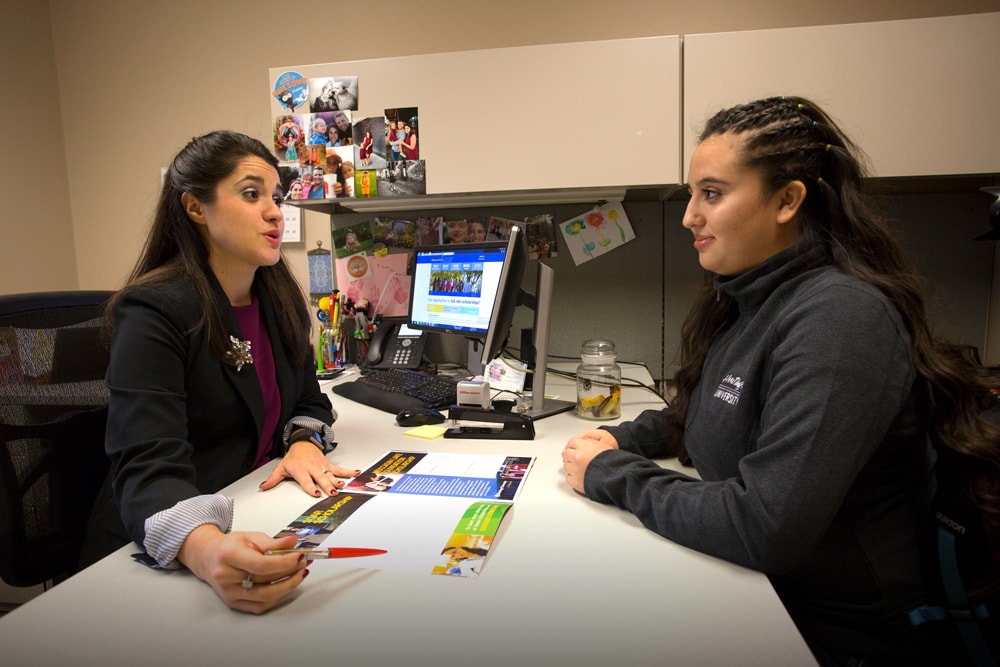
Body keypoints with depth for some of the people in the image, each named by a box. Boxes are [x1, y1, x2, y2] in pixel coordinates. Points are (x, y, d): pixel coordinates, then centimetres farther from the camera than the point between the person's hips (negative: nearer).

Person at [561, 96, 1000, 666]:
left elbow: (765, 530, -31)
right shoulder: (744, 299, 3)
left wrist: (611, 476, -19)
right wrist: (624, 440, -1)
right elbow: (696, 417, 18)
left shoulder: (838, 317, -24)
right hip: (749, 591, 7)